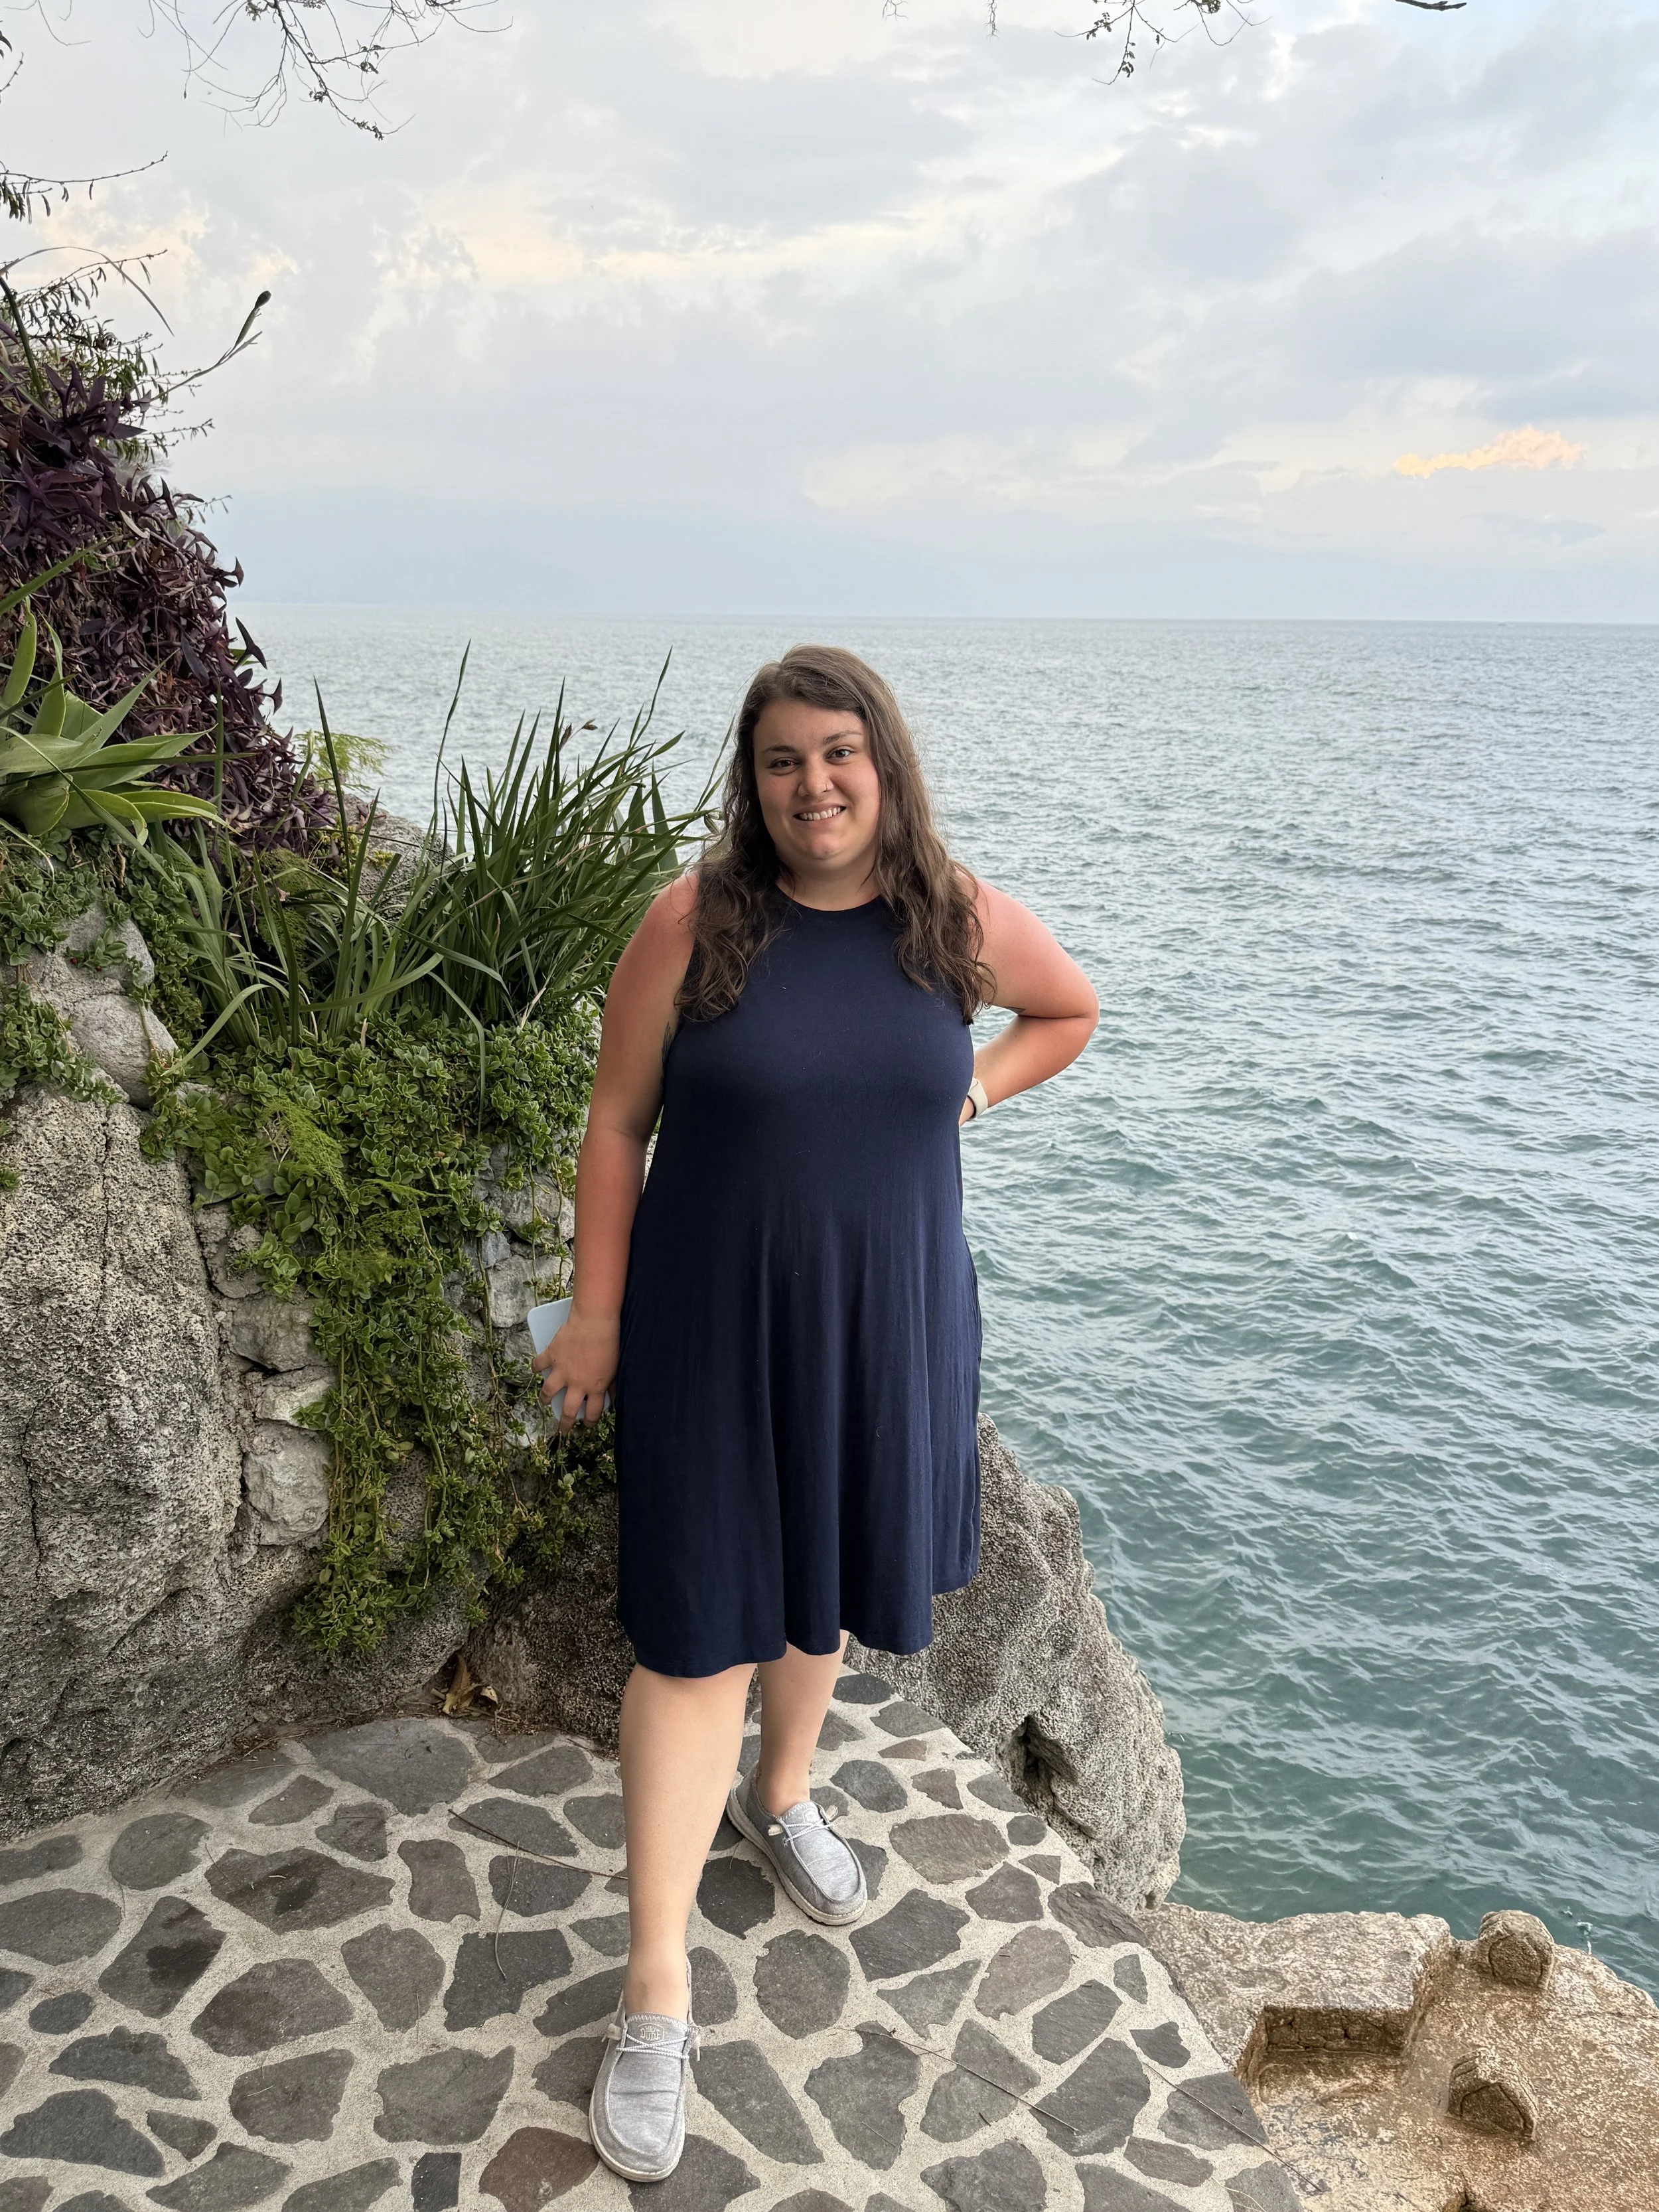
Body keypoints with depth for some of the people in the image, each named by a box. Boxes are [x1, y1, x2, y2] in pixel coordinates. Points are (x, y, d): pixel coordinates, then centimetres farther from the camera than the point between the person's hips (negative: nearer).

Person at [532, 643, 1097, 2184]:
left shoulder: (962, 921, -3)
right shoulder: (695, 920, -11)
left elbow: (1071, 1013, 17)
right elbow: (617, 1121, -5)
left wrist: (969, 1088, 0)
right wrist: (596, 1312, -4)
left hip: (887, 1320, 3)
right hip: (712, 1322, -3)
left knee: (824, 1590, 21)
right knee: (699, 1634, 0)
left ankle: (780, 1798, 50)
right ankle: (657, 1994, 13)